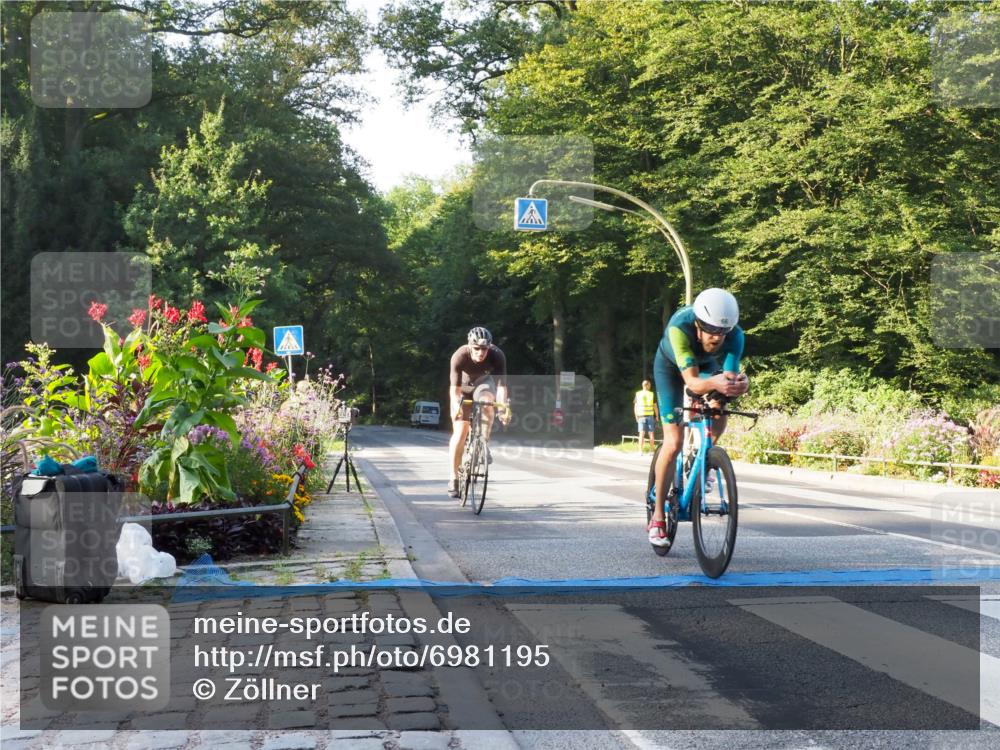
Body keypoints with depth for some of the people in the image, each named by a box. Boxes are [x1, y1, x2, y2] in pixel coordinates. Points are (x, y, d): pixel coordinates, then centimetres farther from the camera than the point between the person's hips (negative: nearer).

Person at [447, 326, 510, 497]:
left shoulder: (497, 356, -32)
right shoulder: (459, 356, -34)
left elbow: (501, 385, -36)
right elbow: (455, 388, -36)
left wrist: (503, 406, -53)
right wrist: (456, 405, -54)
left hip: (484, 382, 1)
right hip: (464, 387, -1)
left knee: (487, 402, -36)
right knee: (460, 432, -10)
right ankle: (454, 478, -2)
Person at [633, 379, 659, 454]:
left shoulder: (638, 394, 3)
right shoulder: (652, 394, -1)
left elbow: (635, 406, 4)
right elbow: (655, 406, 0)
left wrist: (636, 416, 13)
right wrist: (657, 416, 9)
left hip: (641, 416, 1)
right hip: (650, 415, -1)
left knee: (642, 434, 2)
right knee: (651, 434, 7)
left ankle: (640, 451, -4)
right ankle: (652, 450, 7)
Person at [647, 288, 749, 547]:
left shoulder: (735, 335, -35)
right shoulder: (679, 327, -43)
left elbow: (730, 375, -42)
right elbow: (692, 382, -50)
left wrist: (739, 385, -65)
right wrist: (714, 383, -70)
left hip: (707, 364, 3)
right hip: (671, 365, -3)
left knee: (719, 411, -24)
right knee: (674, 443, -14)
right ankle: (657, 518, -2)